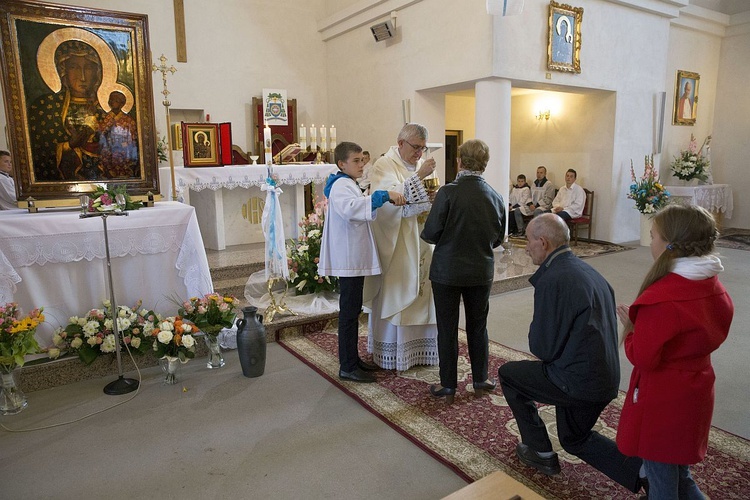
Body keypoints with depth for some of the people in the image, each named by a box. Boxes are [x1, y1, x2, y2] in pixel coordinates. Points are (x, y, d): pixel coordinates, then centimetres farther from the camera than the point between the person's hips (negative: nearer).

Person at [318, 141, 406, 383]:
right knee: (349, 311, -4)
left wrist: (388, 200, 24)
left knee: (353, 310, 15)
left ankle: (352, 359, 26)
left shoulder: (347, 184, 19)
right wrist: (384, 195, -39)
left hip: (354, 258, 11)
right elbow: (350, 208, -38)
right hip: (349, 259, -11)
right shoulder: (341, 185, -15)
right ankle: (348, 367, 5)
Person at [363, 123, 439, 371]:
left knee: (421, 290, 8)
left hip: (420, 241, 7)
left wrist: (430, 207, -5)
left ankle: (419, 345, 22)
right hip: (395, 242, -6)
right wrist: (418, 176, -25)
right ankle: (391, 353, 11)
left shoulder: (421, 164, 14)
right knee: (394, 294, -1)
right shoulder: (384, 165, -7)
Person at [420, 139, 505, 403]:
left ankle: (448, 386, 19)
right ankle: (480, 381, 30)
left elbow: (431, 233, -16)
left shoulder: (448, 193, -18)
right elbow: (498, 238, 6)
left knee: (447, 329, 9)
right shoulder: (496, 198, -4)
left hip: (447, 271, -3)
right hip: (481, 272, 4)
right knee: (478, 327, 18)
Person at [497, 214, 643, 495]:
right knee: (574, 439, 29)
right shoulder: (588, 271, 7)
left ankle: (540, 452, 21)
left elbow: (543, 348, -19)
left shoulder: (551, 280, -22)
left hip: (578, 381, -9)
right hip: (606, 378, 9)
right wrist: (541, 341, 11)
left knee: (507, 374, 13)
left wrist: (535, 337, 2)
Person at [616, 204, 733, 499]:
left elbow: (642, 358, -25)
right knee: (680, 476, 27)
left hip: (662, 402, -8)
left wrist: (630, 328, -8)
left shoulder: (661, 298, -28)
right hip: (694, 394, 8)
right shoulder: (713, 287, -1)